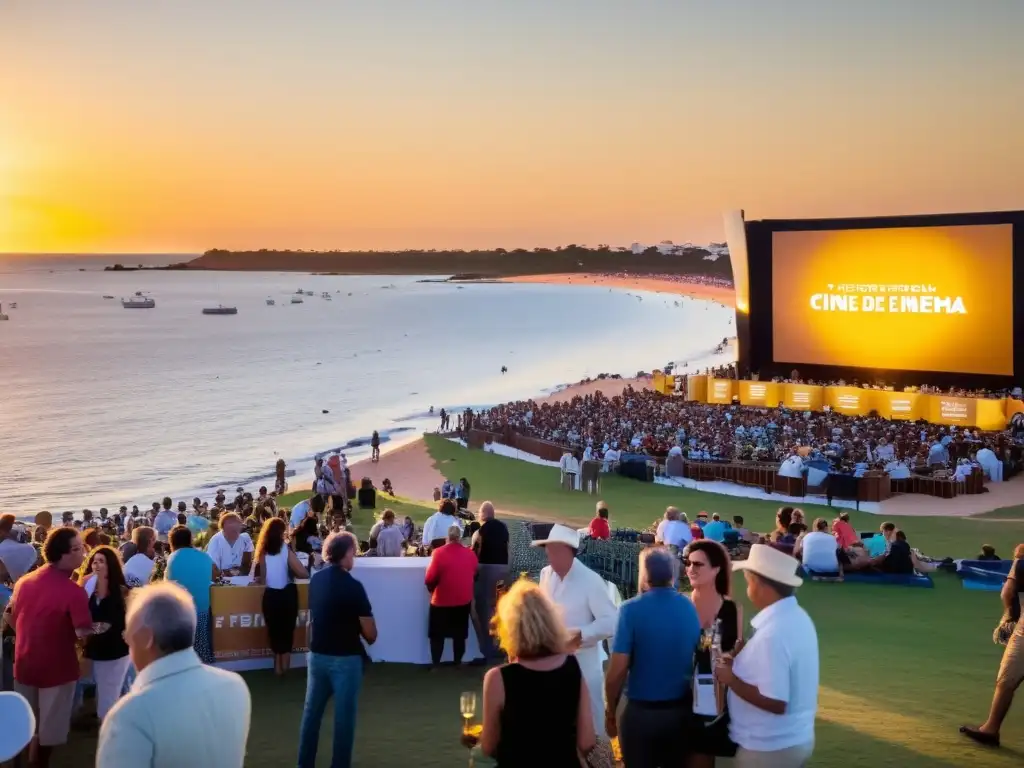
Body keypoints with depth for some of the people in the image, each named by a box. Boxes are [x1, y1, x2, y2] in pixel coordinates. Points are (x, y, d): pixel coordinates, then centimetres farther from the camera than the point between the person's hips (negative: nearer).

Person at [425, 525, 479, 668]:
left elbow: (430, 579, -15)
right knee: (459, 634, 16)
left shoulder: (439, 553, -16)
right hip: (463, 600, 3)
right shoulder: (470, 554, -4)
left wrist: (432, 589, 5)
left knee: (437, 634, 12)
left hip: (442, 600, -3)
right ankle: (458, 663, 20)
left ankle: (435, 664, 13)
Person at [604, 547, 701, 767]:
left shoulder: (632, 609, -13)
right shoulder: (690, 608, -2)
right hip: (682, 710, 4)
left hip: (641, 711, -4)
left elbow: (617, 670, -16)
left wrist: (610, 712, -3)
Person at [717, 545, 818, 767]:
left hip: (770, 748, -8)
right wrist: (741, 664, 6)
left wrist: (732, 679, -17)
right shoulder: (798, 617, 3)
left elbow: (775, 702, -27)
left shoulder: (773, 633, -27)